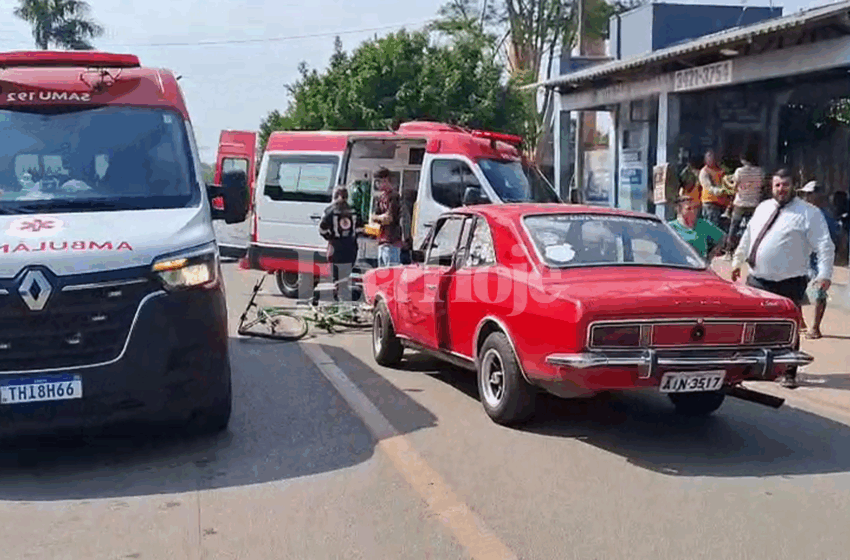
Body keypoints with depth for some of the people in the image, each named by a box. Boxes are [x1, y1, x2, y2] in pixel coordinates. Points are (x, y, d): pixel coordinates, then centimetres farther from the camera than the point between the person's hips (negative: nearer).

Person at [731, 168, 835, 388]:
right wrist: (737, 261, 24)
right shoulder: (762, 208, 13)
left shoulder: (809, 213, -5)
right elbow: (747, 237, 24)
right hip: (757, 280, 5)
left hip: (789, 284, -5)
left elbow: (825, 246, -9)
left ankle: (789, 374, 13)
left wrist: (824, 274, -18)